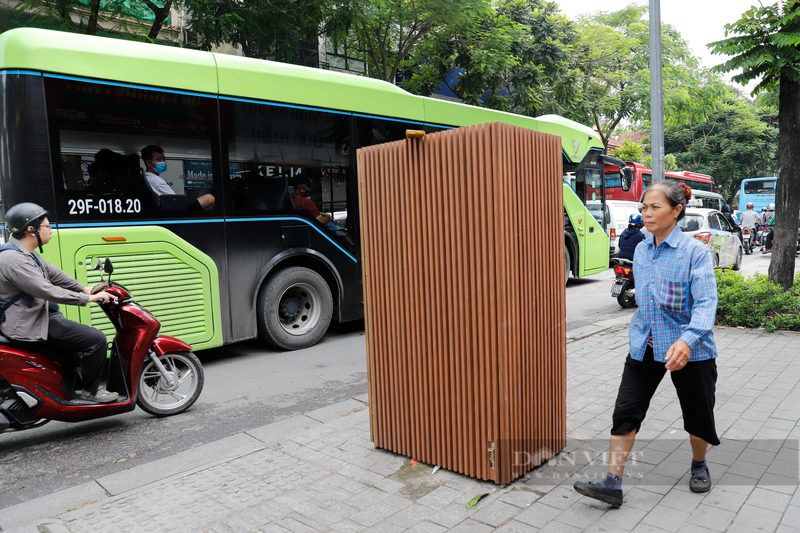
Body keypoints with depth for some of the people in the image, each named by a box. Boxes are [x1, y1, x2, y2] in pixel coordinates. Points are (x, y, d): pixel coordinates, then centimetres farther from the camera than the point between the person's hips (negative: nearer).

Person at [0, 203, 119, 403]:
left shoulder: (25, 252, 9)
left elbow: (52, 273, 19)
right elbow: (49, 292, -30)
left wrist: (82, 288, 14)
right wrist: (89, 298, -25)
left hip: (36, 313, 11)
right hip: (29, 326, -11)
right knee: (97, 339, -15)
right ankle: (90, 391, 1)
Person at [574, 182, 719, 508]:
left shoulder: (695, 252, -13)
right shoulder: (641, 250, 5)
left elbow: (706, 302, -23)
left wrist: (687, 340, -39)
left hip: (688, 349, -4)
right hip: (645, 346, 5)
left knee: (697, 414, 14)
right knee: (626, 411, -2)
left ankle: (699, 466, 43)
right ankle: (612, 484, 2)